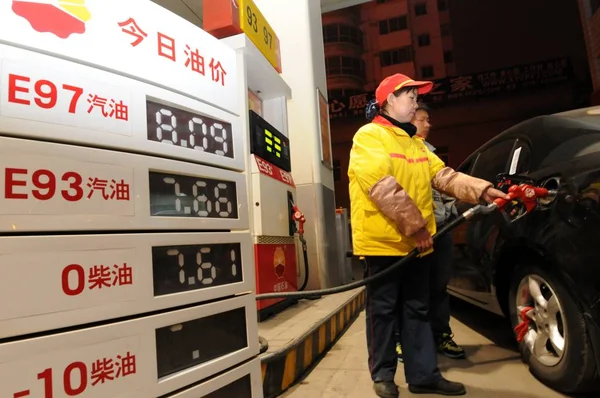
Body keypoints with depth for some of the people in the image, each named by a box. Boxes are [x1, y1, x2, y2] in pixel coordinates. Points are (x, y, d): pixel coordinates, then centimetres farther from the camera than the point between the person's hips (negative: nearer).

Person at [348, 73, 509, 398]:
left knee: (417, 309, 13)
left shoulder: (414, 142, 19)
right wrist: (416, 225, -19)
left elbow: (443, 175, 11)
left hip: (416, 243, 8)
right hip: (383, 241, -8)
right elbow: (382, 186, -19)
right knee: (383, 310, 5)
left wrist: (482, 191, -3)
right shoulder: (368, 136, -8)